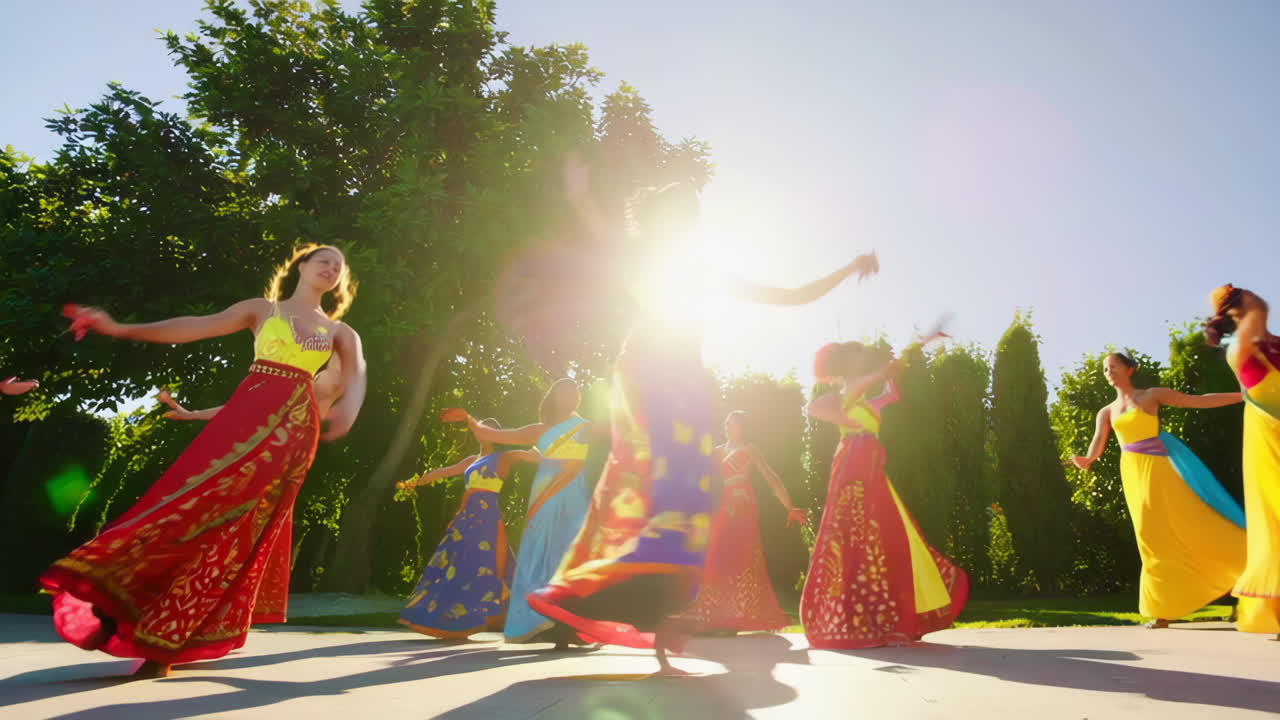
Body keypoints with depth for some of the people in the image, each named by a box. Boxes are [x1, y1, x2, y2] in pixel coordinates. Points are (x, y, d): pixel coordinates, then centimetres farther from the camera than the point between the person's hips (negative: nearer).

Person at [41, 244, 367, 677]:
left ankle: (162, 640, 2)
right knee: (198, 502, -13)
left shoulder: (340, 332, 15)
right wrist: (120, 329, -8)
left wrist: (348, 406, -27)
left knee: (240, 525, -3)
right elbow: (196, 327, 5)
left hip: (295, 429, 0)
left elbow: (356, 376, -3)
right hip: (247, 415, 0)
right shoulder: (261, 309, 16)